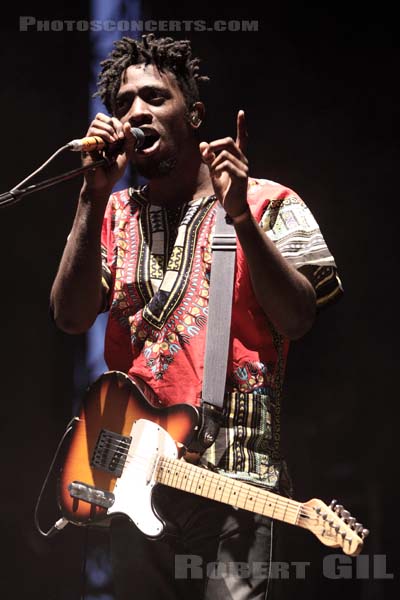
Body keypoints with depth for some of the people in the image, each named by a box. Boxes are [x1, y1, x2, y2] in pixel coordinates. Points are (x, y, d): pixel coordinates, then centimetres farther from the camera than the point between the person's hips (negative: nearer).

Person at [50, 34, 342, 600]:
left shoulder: (268, 203, 4)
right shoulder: (112, 215, 15)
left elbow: (297, 319, -9)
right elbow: (71, 317, 0)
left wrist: (240, 214, -19)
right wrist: (96, 195, -9)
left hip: (232, 470, -4)